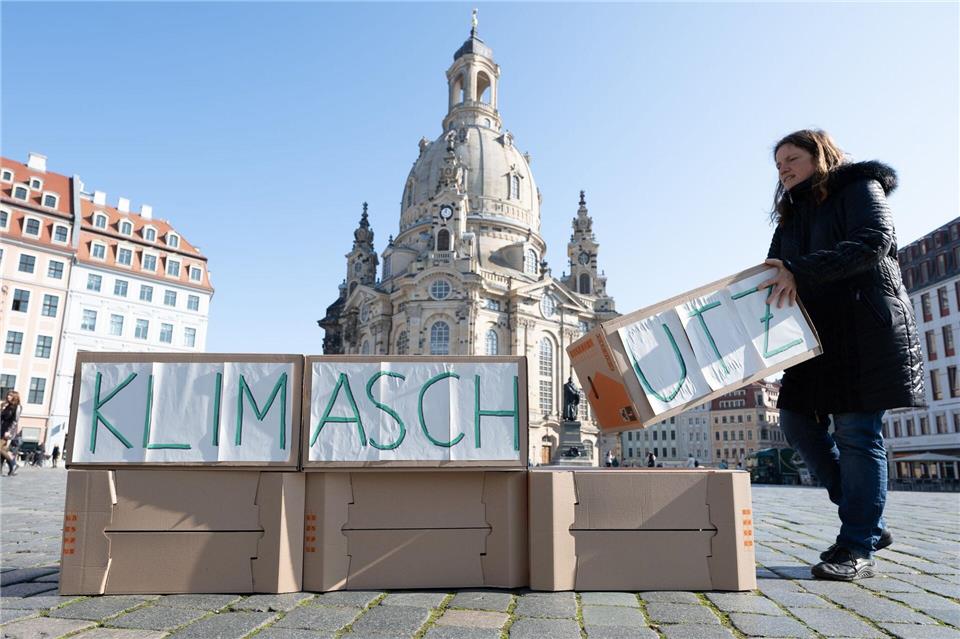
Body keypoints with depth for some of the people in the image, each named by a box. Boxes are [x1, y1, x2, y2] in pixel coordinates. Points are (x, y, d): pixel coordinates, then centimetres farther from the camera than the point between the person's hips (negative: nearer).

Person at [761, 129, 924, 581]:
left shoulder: (860, 187, 3)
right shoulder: (790, 215, 23)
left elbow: (873, 242, -16)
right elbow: (775, 273, 16)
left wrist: (800, 271, -27)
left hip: (866, 328, -7)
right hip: (818, 333, 7)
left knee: (856, 432, -9)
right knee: (797, 422, 1)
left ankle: (858, 548, -1)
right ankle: (868, 523, 15)